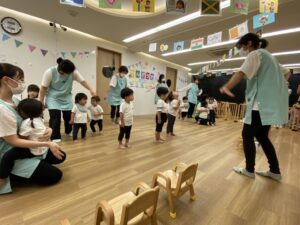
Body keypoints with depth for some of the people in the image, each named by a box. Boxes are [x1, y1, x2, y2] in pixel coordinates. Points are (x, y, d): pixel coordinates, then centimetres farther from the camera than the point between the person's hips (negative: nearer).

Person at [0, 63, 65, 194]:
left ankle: (19, 172, 12)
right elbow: (13, 141, -25)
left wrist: (46, 130, -13)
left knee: (60, 156, 9)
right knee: (55, 175, -8)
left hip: (23, 148, 8)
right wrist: (47, 144, -25)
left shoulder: (15, 101, 1)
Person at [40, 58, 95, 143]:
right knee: (55, 116, -15)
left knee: (69, 115, 7)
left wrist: (91, 89, -41)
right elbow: (43, 88, -15)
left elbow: (83, 81, -22)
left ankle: (68, 131, 35)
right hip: (53, 98, -3)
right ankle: (55, 137, 1)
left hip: (66, 97, 3)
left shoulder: (73, 72, -17)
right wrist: (41, 103, -11)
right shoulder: (49, 72, -22)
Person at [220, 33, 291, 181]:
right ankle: (275, 171, 20)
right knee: (262, 136, 14)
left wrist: (226, 87, -34)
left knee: (247, 135, -1)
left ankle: (249, 170, 9)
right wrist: (275, 86, 28)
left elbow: (242, 73, -25)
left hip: (262, 103, -9)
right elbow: (286, 73, 32)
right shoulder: (268, 56, 24)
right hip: (271, 103, 9)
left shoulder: (255, 54, -4)